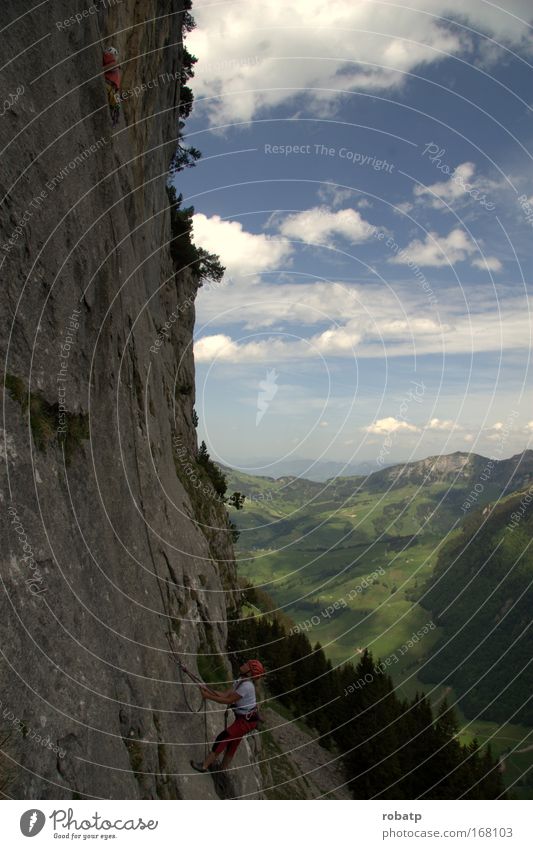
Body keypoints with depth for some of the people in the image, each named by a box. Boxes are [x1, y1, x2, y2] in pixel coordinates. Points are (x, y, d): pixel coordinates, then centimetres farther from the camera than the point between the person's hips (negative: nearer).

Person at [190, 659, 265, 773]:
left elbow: (228, 700, -25)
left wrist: (208, 696, -22)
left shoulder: (246, 686, -27)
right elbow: (225, 695, -1)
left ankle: (204, 766, 2)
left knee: (223, 738, -6)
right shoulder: (240, 681, 3)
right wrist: (208, 690, -10)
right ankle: (223, 770, 31)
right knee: (232, 743, 17)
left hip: (247, 720, -9)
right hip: (243, 718, 9)